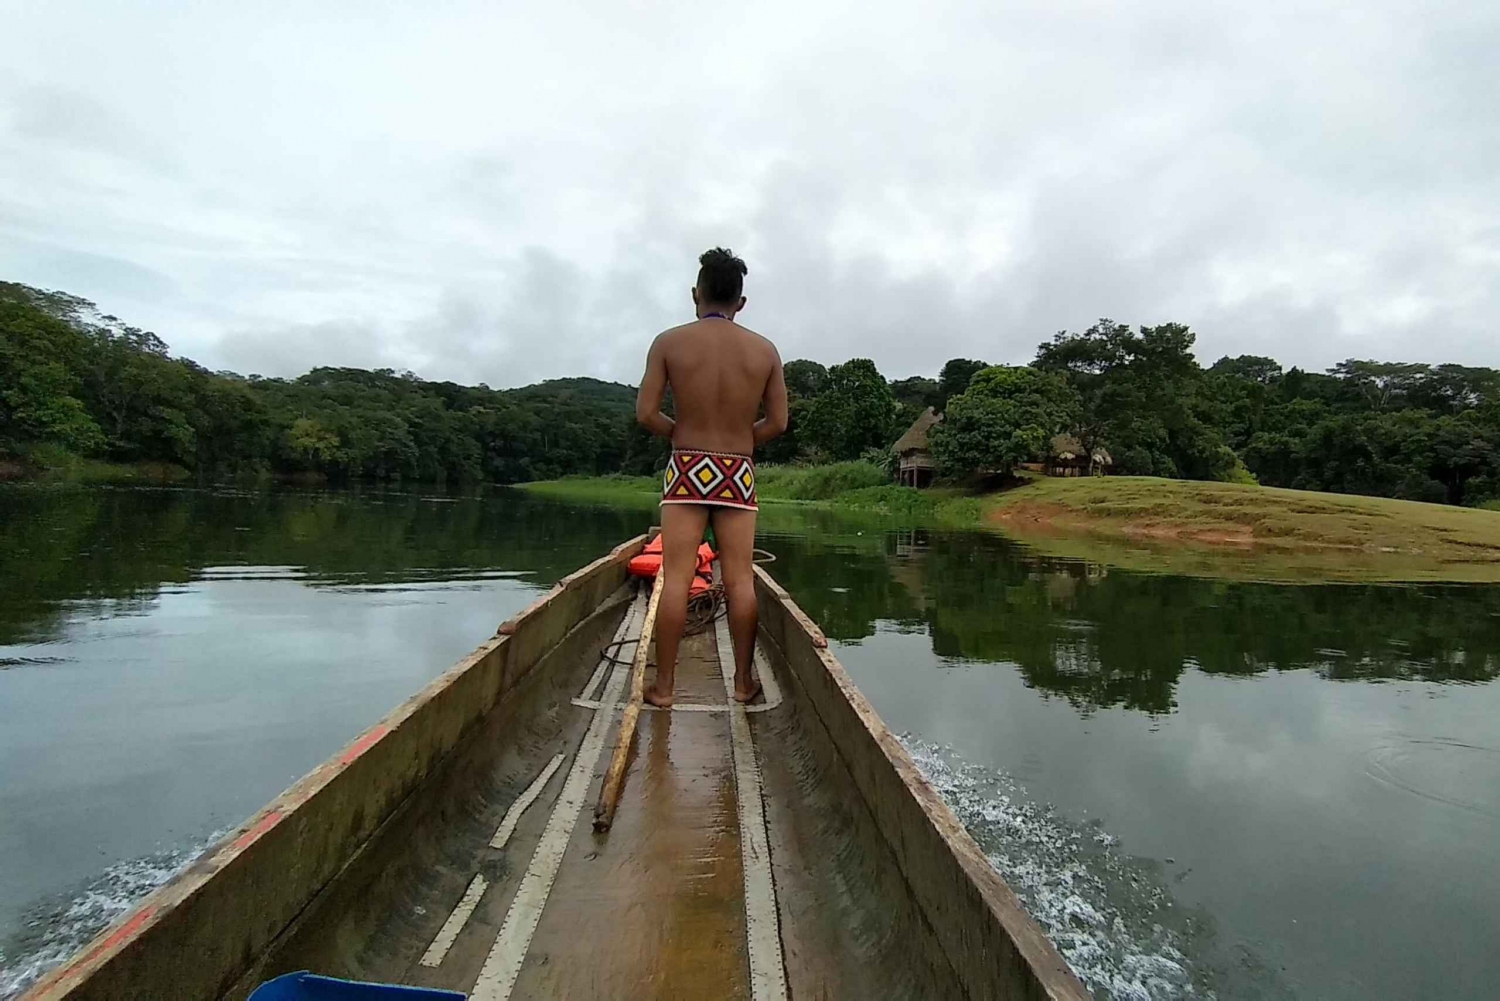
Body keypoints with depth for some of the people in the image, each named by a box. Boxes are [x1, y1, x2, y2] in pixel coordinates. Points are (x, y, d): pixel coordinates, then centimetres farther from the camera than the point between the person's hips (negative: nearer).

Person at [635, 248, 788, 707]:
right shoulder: (764, 349, 3)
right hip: (739, 473, 1)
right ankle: (743, 680, 16)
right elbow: (778, 422, 3)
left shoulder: (669, 342, -1)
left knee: (675, 578, 2)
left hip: (687, 468, -1)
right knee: (740, 579, 6)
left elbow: (646, 414, -5)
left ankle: (663, 685, 8)